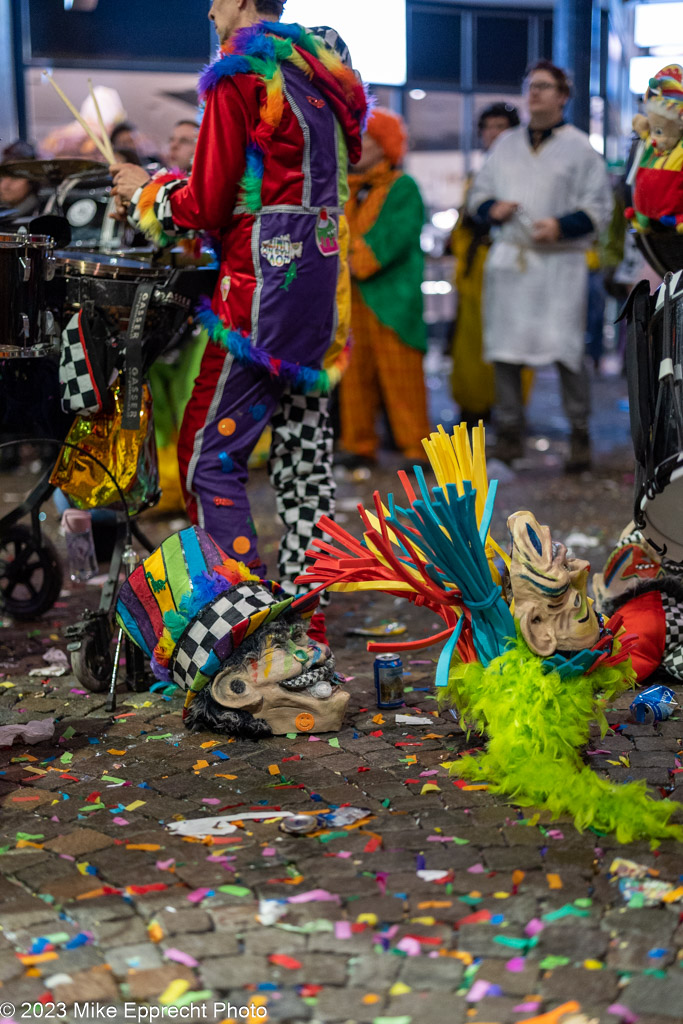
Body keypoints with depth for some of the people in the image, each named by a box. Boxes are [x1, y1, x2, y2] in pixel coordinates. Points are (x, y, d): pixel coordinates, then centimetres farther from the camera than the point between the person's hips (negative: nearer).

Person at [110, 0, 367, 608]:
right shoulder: (322, 74, 17)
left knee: (211, 454, -4)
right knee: (304, 450, 11)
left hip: (265, 283, -9)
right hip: (322, 279, 9)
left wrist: (147, 191, 7)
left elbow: (207, 205, -12)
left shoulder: (239, 75, -9)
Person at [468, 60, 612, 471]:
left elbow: (599, 207, 0)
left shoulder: (580, 147, 3)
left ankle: (580, 435, 4)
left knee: (565, 348, -8)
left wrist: (561, 226, -16)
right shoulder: (506, 144, 16)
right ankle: (510, 433, 13)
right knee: (504, 347, 3)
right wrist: (492, 207, -3)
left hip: (559, 261, -4)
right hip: (508, 260, 4)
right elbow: (479, 193, 20)